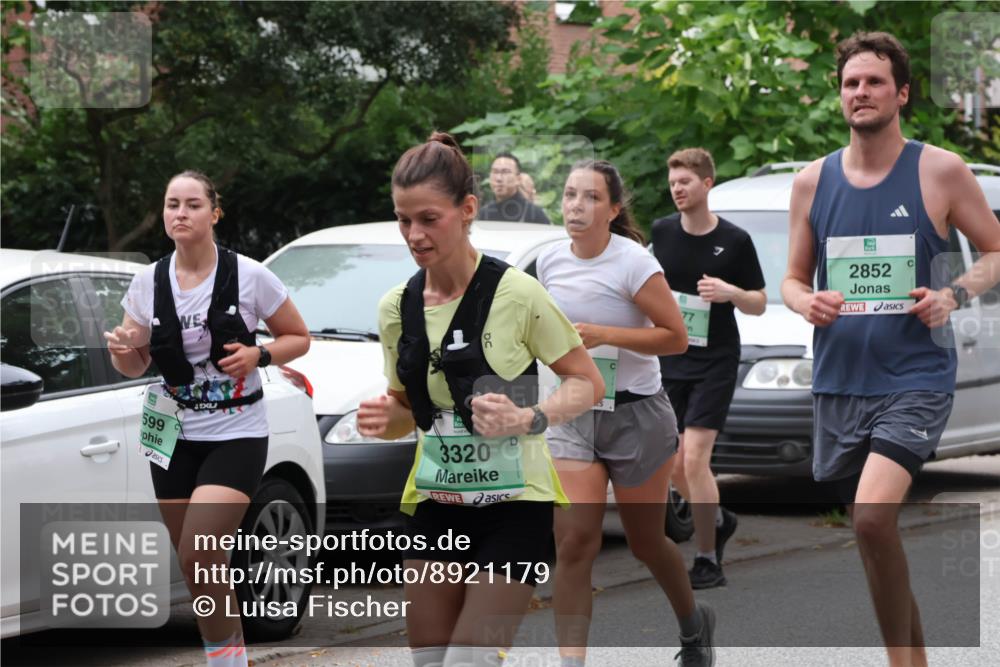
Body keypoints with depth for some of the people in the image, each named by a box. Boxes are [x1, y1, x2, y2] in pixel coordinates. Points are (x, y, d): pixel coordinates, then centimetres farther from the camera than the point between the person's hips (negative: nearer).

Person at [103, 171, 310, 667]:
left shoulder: (248, 276, -8)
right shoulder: (147, 283, 1)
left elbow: (298, 338, 2)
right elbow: (134, 366, 9)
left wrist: (258, 355, -18)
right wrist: (121, 350, -15)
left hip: (237, 434, -4)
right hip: (175, 436, 4)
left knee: (197, 554, -20)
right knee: (200, 565, 8)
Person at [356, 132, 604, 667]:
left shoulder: (515, 292, -13)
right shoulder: (397, 307, 3)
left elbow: (588, 383, -7)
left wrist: (529, 420, -24)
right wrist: (386, 419, -8)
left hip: (513, 506, -5)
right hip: (435, 504, 5)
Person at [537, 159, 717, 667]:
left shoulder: (634, 264, -15)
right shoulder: (550, 262, 2)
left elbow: (676, 337, -16)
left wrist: (604, 334, -24)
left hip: (637, 415, -3)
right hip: (573, 417, 4)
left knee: (645, 543, 11)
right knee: (574, 543, -13)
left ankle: (694, 626, 41)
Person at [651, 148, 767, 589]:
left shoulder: (735, 241, -7)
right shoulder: (661, 232, 2)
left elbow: (759, 304, -1)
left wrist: (730, 292, -19)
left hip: (715, 362, -4)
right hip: (669, 362, 4)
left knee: (694, 458, -14)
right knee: (675, 466, 7)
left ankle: (707, 562, -6)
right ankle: (717, 519, 36)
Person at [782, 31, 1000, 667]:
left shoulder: (941, 172, -2)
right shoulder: (813, 180, 8)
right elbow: (793, 279, 16)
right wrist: (806, 303, -7)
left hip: (915, 379, -5)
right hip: (839, 381, 5)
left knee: (873, 516, -24)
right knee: (869, 529, 10)